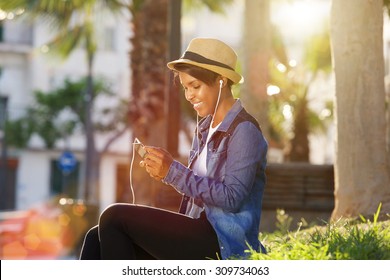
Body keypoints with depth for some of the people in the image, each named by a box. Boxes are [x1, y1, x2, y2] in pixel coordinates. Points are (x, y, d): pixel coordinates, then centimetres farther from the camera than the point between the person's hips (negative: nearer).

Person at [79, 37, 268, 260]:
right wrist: (163, 172, -2)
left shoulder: (244, 130, -9)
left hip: (223, 246, -9)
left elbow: (232, 198, -19)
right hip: (197, 235, 9)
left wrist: (173, 172, -19)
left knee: (114, 217, -16)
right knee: (98, 239, -2)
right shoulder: (205, 127, 17)